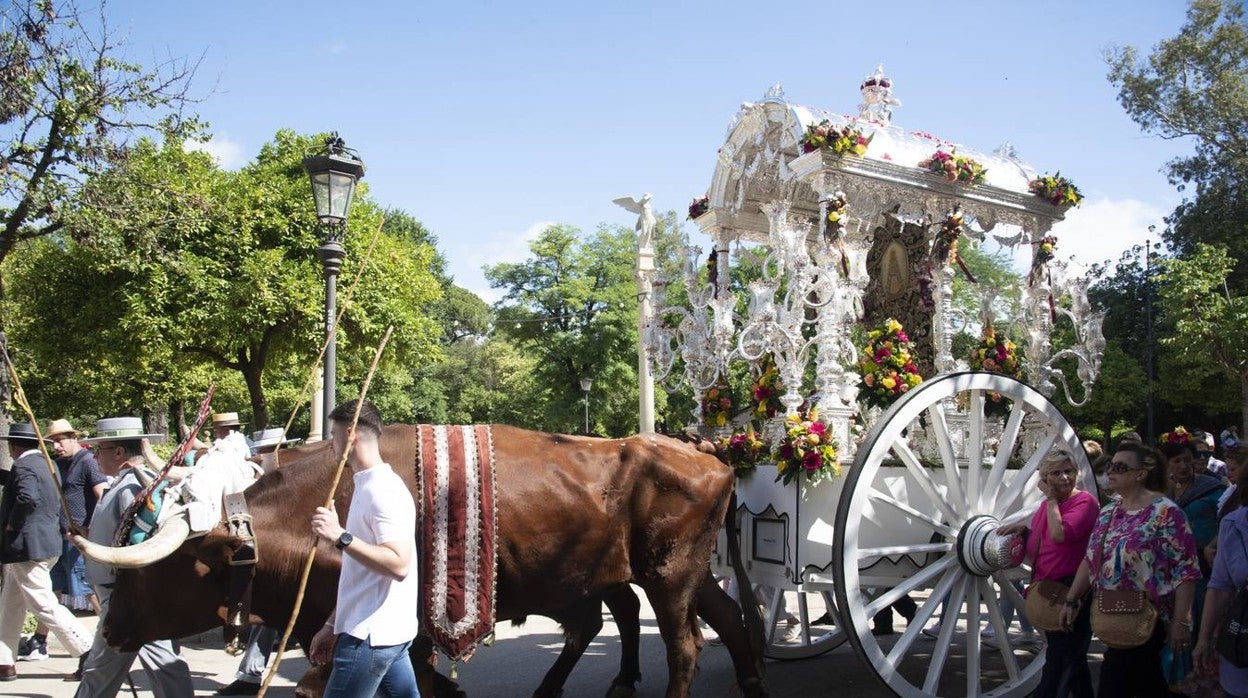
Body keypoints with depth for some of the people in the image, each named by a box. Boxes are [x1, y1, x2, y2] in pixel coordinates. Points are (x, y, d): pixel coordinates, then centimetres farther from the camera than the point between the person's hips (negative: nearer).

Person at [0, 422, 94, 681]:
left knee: (45, 606, -6)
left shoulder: (23, 466, -15)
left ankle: (90, 653, -6)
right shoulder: (46, 464, 14)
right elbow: (60, 503, 20)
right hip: (46, 542, 10)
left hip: (28, 548, -10)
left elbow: (28, 497, -34)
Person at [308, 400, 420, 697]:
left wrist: (340, 536, -28)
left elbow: (398, 565, -27)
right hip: (387, 631, 10)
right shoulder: (369, 485, 14)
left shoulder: (383, 489, -17)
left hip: (371, 636, -10)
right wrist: (333, 625, 20)